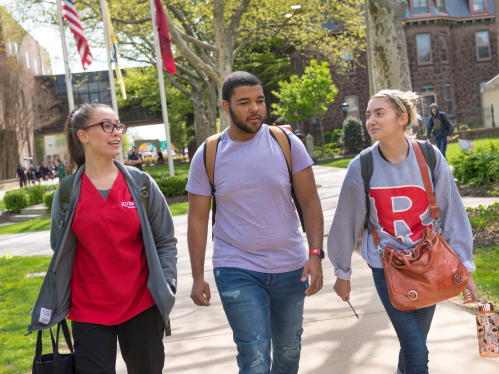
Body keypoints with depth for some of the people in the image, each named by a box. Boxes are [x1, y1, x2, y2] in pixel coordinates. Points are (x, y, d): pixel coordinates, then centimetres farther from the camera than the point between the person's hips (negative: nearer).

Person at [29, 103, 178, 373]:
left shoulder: (141, 184, 0)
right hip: (89, 313, 0)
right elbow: (60, 252, 9)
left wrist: (165, 288, -7)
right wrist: (56, 305, 5)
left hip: (142, 307, 1)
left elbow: (165, 240, 3)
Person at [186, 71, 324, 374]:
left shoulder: (287, 143, -3)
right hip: (237, 271, -2)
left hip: (290, 268, 2)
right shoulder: (208, 155, -3)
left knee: (289, 349, 17)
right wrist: (198, 277, -2)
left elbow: (310, 202, -2)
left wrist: (316, 254, -12)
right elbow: (198, 218, 1)